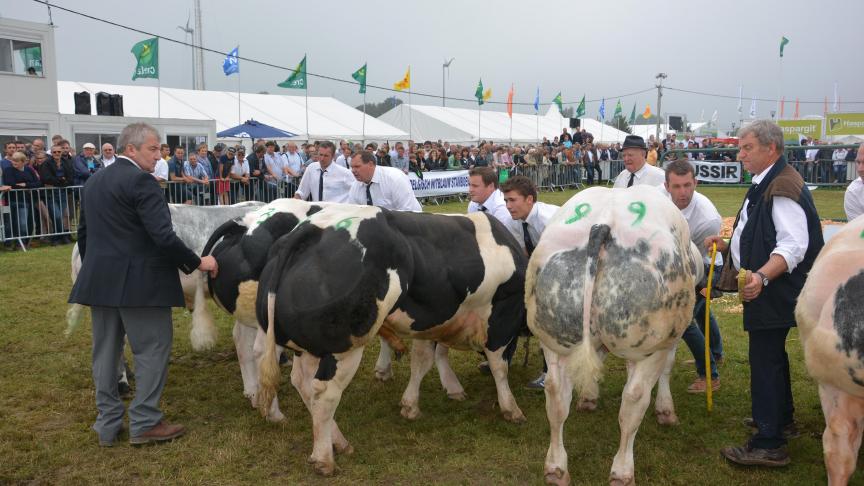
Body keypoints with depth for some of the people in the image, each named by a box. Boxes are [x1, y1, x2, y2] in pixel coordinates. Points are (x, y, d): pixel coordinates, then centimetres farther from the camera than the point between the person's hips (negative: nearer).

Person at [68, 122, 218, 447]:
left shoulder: (93, 181, 13)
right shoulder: (141, 181, -13)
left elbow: (84, 233, 18)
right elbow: (162, 235, -20)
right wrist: (197, 262, -10)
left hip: (99, 280, 8)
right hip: (138, 282, -8)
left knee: (105, 351, 15)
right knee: (153, 348, 3)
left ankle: (108, 424, 24)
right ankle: (145, 423, 8)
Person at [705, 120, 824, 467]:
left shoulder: (783, 186, -19)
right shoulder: (764, 184, 14)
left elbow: (793, 244, -28)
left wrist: (762, 276, -40)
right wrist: (728, 245, 17)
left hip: (773, 291, -11)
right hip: (762, 287, 11)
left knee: (765, 361, -7)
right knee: (772, 356, 22)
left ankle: (769, 445, 1)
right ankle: (782, 420, 39)